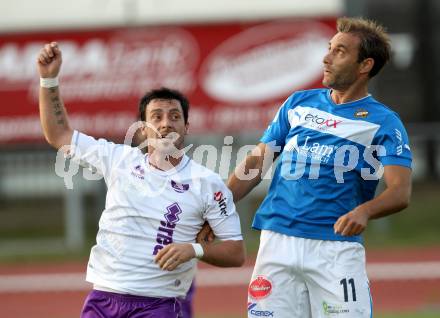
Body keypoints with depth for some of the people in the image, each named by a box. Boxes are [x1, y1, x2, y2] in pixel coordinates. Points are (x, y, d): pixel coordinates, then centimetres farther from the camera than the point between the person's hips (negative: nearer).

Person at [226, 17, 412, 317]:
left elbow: (401, 192, -12)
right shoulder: (299, 103, 14)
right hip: (278, 240, 4)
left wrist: (364, 211, -33)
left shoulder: (382, 122, 0)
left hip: (337, 247, -4)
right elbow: (257, 162, 17)